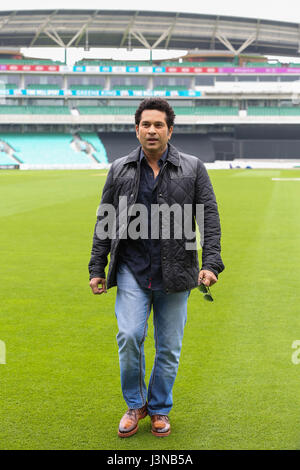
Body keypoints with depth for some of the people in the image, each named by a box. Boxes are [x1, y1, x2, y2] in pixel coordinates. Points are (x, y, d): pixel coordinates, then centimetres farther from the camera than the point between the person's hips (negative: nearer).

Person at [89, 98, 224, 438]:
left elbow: (209, 218, 0)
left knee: (169, 347, 7)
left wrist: (210, 264, -11)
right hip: (132, 272, 0)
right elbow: (104, 221, 9)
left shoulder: (193, 169, 3)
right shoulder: (119, 170, 7)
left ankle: (160, 409, 27)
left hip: (174, 275, 0)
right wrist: (97, 269, 5)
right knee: (129, 337, -12)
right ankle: (135, 405, 12)